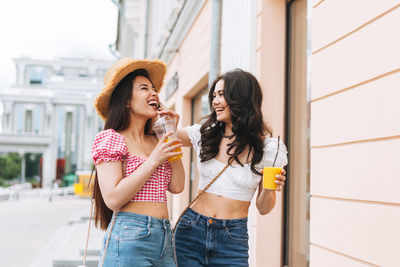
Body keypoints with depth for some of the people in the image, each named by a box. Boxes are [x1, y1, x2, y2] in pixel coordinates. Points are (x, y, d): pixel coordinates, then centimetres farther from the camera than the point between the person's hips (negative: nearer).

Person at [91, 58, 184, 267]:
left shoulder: (155, 141, 17)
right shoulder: (111, 139, -3)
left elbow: (176, 186, 6)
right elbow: (113, 199, -13)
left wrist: (172, 134, 8)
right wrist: (154, 160, -12)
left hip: (165, 241, 7)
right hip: (129, 241, -6)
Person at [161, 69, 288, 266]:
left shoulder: (268, 148, -4)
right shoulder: (205, 134, 2)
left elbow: (263, 209, 2)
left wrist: (268, 189, -18)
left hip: (233, 241, -2)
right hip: (192, 231, 2)